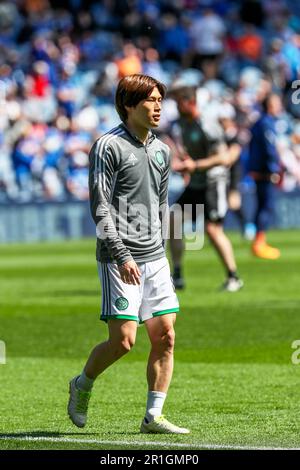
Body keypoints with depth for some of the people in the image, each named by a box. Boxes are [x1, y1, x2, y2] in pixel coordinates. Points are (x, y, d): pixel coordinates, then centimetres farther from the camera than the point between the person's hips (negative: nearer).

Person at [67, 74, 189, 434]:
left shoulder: (161, 151, 14)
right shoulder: (108, 147, -8)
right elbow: (100, 207, -12)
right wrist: (122, 256, -18)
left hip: (154, 258, 7)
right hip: (120, 260, -7)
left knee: (165, 336, 0)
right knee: (123, 339, -10)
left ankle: (153, 416, 6)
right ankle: (82, 385, 17)